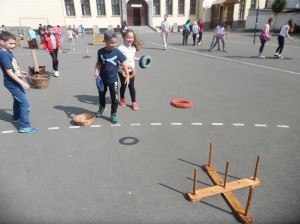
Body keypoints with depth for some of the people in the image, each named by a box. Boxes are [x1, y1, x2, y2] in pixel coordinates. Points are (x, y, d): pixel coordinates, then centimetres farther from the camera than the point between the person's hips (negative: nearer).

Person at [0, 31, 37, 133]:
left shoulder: (8, 53, 6)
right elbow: (9, 72, -25)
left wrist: (20, 72, 15)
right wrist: (22, 82, -27)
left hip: (14, 82, 10)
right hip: (12, 83, -10)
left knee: (18, 100, 28)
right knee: (25, 103, -9)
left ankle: (16, 117, 49)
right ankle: (24, 126, -4)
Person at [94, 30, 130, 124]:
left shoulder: (117, 52, -15)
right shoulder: (101, 51, -11)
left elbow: (124, 64, -11)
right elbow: (98, 63, 2)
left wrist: (127, 76, -13)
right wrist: (96, 72, -12)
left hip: (113, 80, -2)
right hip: (102, 79, 2)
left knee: (114, 98, 2)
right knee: (101, 95, 21)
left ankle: (113, 114, 20)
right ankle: (101, 108, 48)